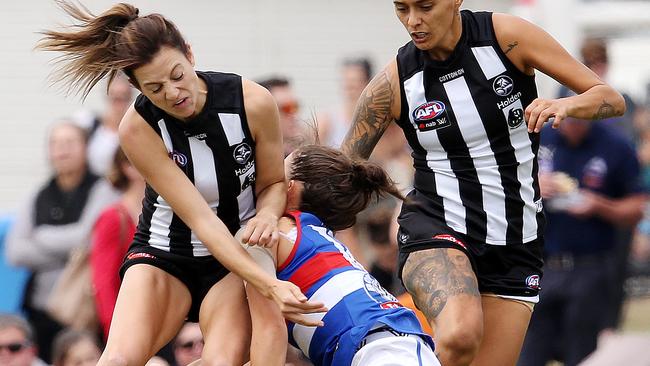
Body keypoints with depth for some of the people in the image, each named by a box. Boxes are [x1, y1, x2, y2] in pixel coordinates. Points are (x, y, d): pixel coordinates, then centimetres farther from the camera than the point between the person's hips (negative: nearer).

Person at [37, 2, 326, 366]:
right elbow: (202, 220, -25)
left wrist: (267, 214, -24)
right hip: (164, 253, -1)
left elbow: (273, 183, 2)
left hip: (240, 254, 1)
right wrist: (269, 285, -36)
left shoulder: (253, 102, -18)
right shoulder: (138, 128, -20)